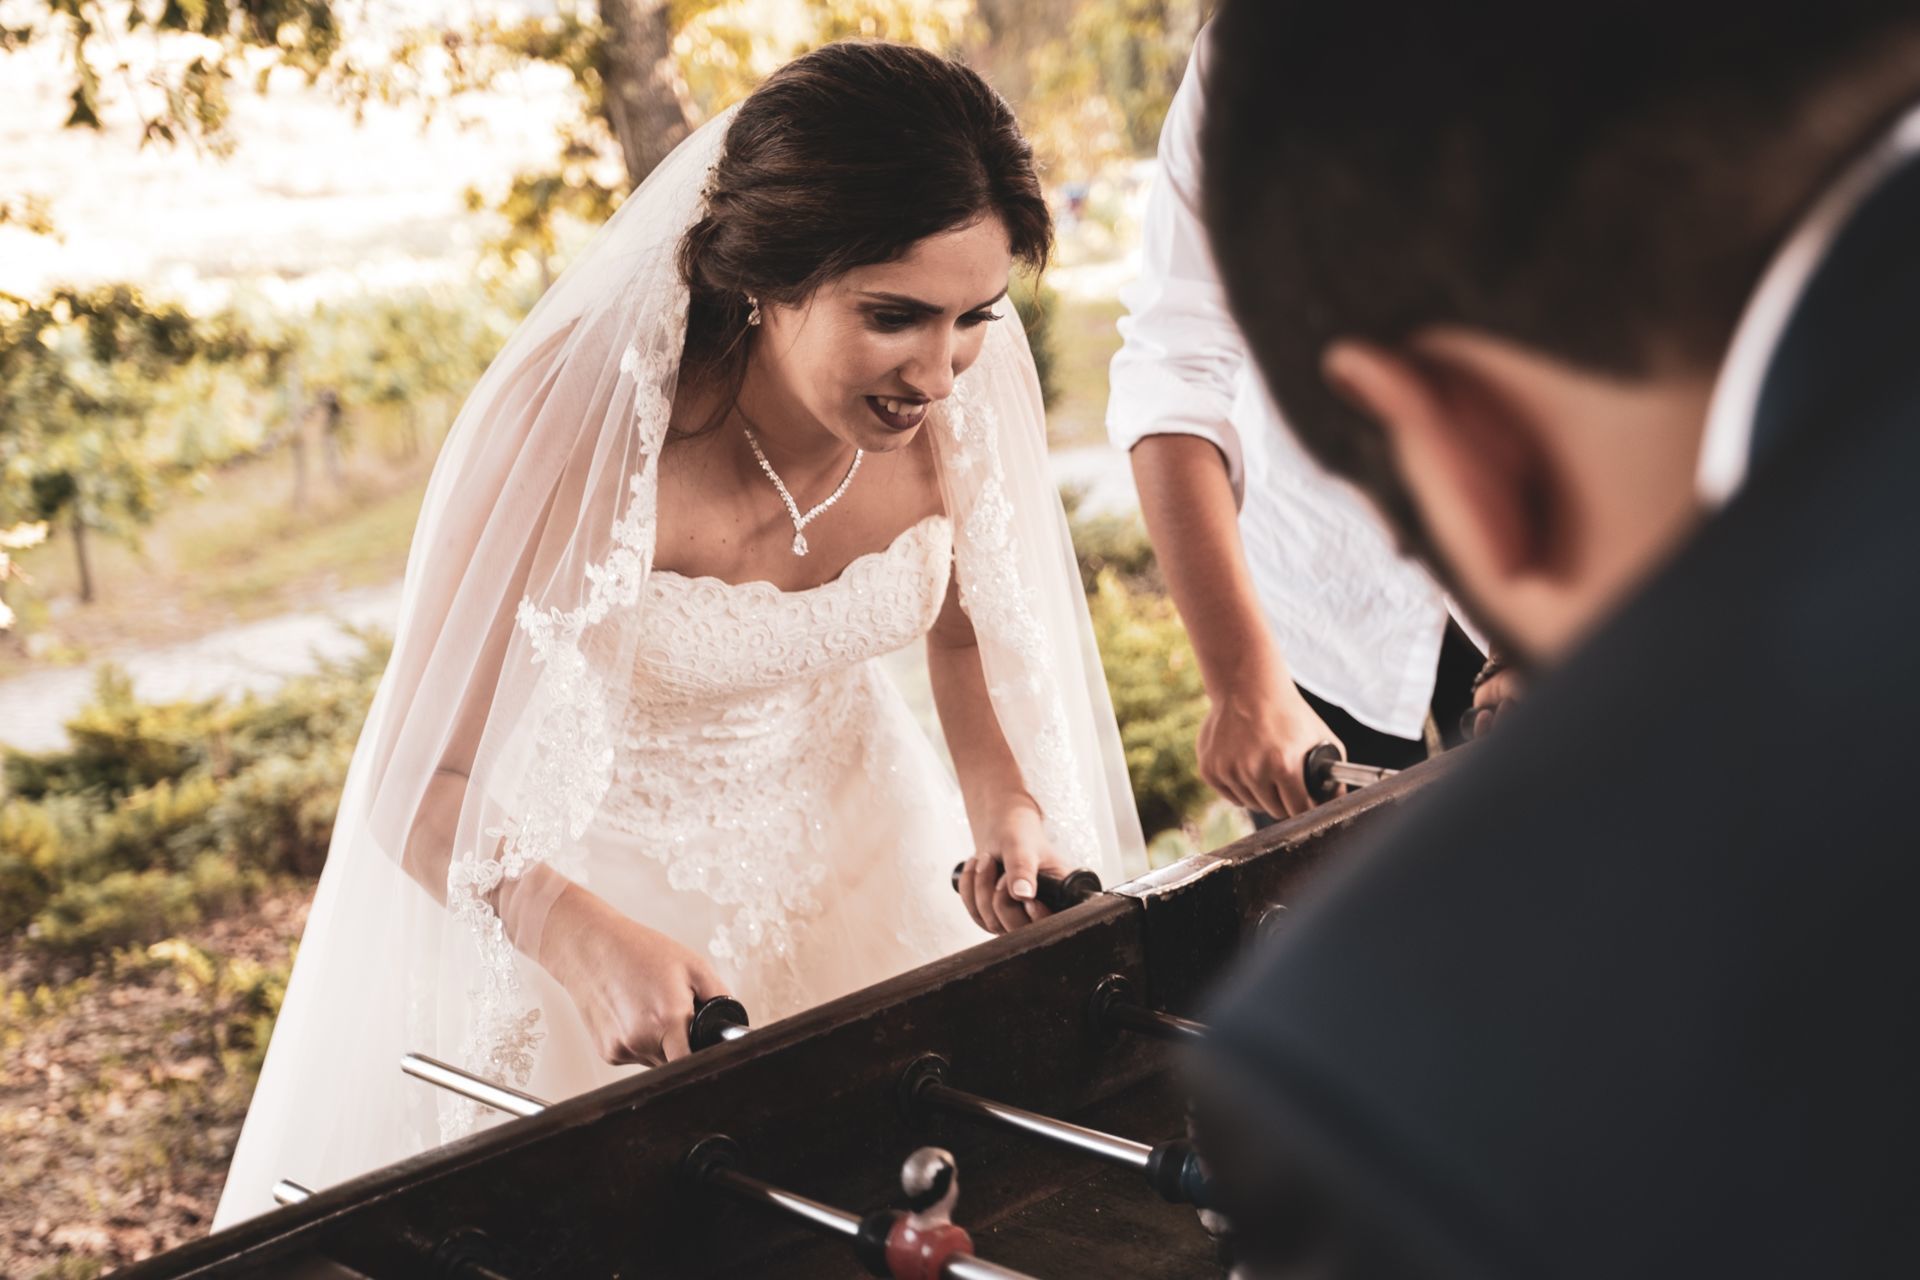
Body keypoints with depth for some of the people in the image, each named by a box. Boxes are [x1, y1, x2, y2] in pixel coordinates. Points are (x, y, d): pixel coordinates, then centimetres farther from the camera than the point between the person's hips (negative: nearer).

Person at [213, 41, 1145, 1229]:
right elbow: (417, 786, -26)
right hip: (586, 883, -4)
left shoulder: (965, 390, -18)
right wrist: (593, 945, -43)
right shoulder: (584, 420, -31)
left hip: (854, 854, 5)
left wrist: (1005, 802, -15)